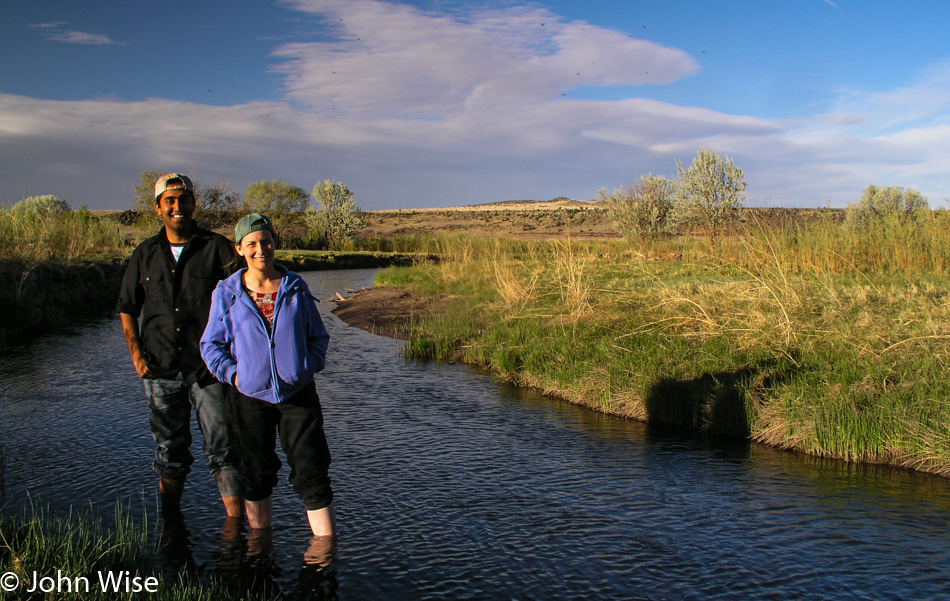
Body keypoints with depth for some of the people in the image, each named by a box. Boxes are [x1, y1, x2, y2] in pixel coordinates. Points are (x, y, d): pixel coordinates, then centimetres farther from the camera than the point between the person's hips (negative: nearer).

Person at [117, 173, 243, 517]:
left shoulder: (217, 248, 1)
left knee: (223, 448, -4)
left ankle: (236, 524, 2)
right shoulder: (145, 254, 11)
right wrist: (136, 353, 5)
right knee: (169, 450, 13)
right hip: (161, 370, 3)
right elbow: (127, 308, 17)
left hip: (208, 367, -3)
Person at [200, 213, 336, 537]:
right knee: (257, 477, 12)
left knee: (312, 474, -2)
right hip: (251, 398, 0)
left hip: (299, 394, 0)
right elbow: (211, 345, 8)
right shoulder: (227, 293, -1)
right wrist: (233, 374, -4)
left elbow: (319, 337, 11)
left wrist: (308, 367, -3)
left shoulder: (295, 287, 2)